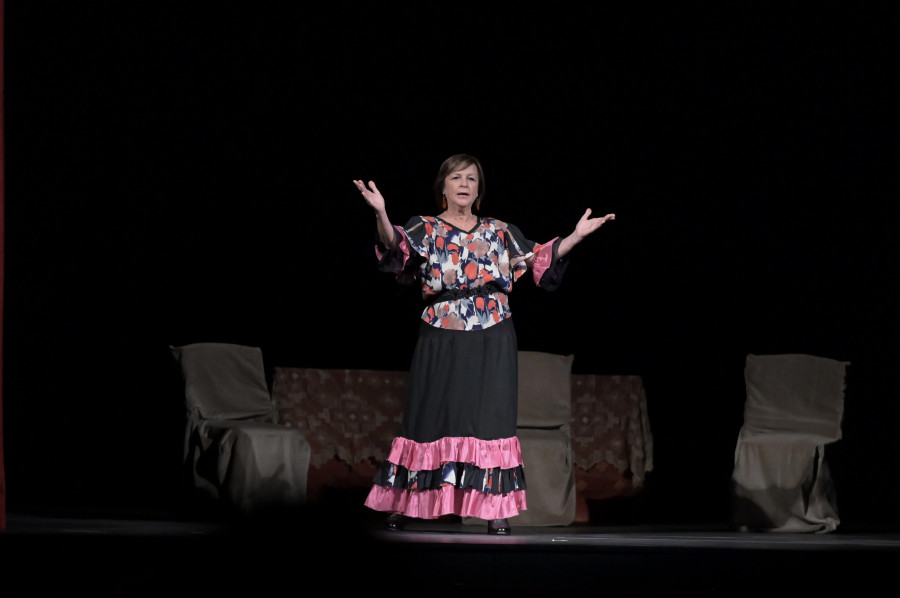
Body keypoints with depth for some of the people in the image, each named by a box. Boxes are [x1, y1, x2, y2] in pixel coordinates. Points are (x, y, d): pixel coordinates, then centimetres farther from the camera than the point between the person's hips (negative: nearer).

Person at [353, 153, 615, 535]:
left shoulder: (499, 232, 13)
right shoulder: (425, 230, 4)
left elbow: (540, 259, 10)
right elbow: (396, 245, -15)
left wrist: (577, 235, -1)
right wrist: (381, 215, -35)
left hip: (492, 344, 2)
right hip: (442, 344, -2)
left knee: (490, 420, -1)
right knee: (431, 420, -2)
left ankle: (495, 510, 0)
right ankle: (400, 504, 6)